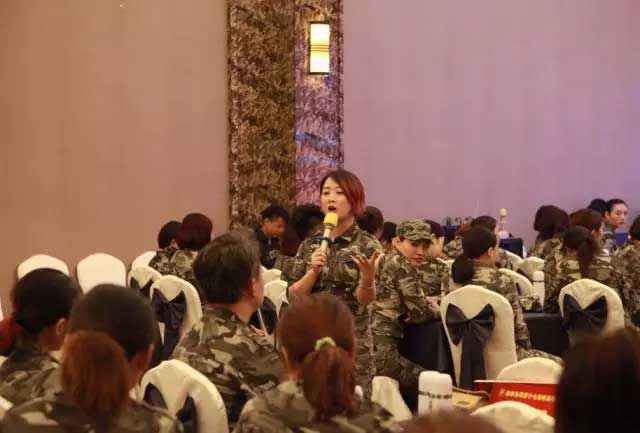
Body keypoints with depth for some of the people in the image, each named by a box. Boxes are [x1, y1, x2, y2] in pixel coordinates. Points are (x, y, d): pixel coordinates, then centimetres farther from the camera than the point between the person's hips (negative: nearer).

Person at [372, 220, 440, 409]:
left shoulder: (383, 261, 18)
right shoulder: (404, 266, -7)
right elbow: (420, 313, -7)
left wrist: (427, 303, 10)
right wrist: (435, 309, 14)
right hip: (381, 349, -10)